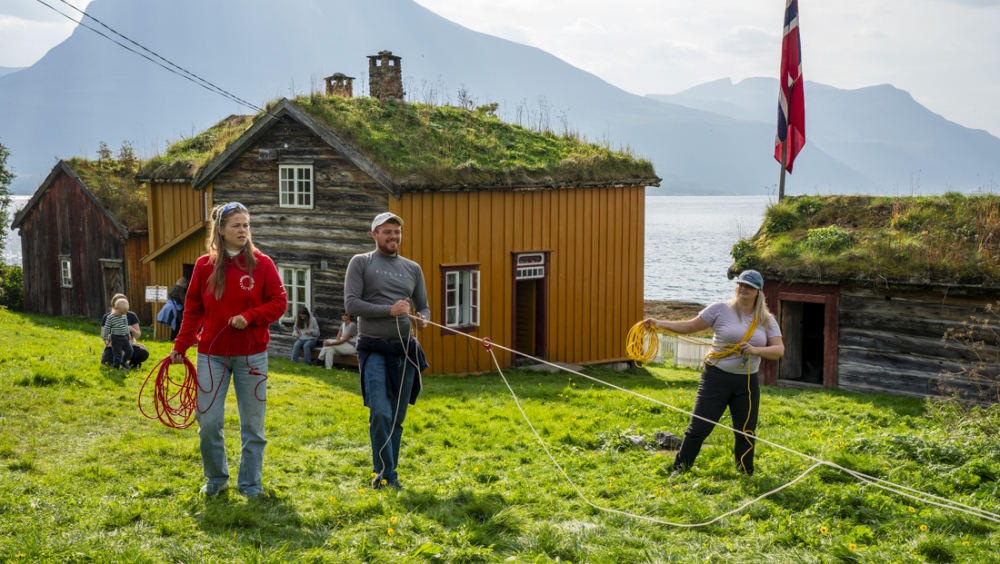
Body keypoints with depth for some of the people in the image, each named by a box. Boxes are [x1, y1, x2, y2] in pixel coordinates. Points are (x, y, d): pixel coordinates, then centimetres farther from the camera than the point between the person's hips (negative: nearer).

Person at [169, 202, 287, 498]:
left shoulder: (262, 263, 0)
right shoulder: (205, 265, 3)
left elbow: (278, 302, 0)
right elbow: (193, 309, 7)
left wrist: (249, 316, -15)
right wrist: (180, 346, 2)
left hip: (251, 354, 0)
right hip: (212, 354, 1)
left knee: (252, 424, 6)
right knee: (208, 422, 0)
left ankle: (250, 483, 21)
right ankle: (216, 478, 23)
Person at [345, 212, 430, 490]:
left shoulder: (413, 268, 15)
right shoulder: (360, 263, 3)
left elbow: (423, 306, 20)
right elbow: (351, 304, -6)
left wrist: (423, 319, -4)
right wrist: (390, 311, -15)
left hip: (405, 349, 4)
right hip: (374, 349, -4)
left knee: (397, 417, 6)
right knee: (380, 413, -16)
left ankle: (384, 473, 18)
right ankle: (386, 473, -3)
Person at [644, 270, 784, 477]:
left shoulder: (767, 320, 7)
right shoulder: (720, 309, -3)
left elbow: (779, 349, 0)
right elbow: (690, 326, -1)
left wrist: (755, 350, -18)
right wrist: (659, 324, -10)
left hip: (747, 383, 3)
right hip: (717, 377, -3)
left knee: (746, 432, 7)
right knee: (699, 427, -2)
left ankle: (746, 474, 26)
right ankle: (679, 469, 13)